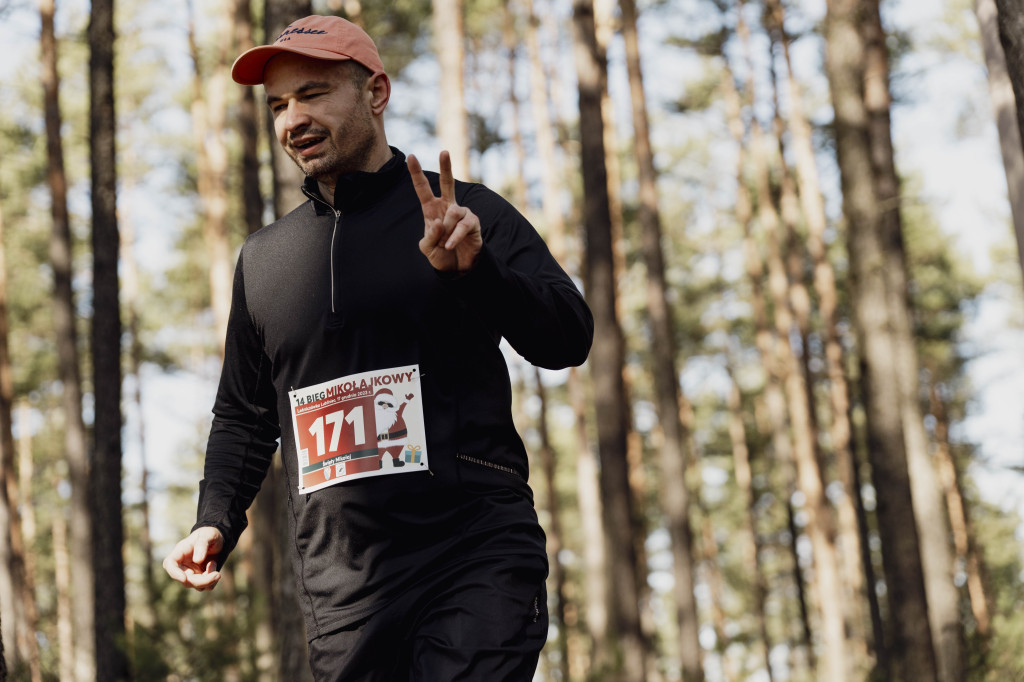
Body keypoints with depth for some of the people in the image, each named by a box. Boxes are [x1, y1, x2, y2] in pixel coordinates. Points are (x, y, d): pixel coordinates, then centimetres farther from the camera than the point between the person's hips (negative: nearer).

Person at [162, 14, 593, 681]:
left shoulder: (470, 214, 5)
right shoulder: (262, 258, 18)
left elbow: (568, 340, -4)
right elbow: (243, 416, 26)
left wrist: (475, 269, -20)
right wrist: (215, 523, 10)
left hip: (476, 557, -4)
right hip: (343, 588, 4)